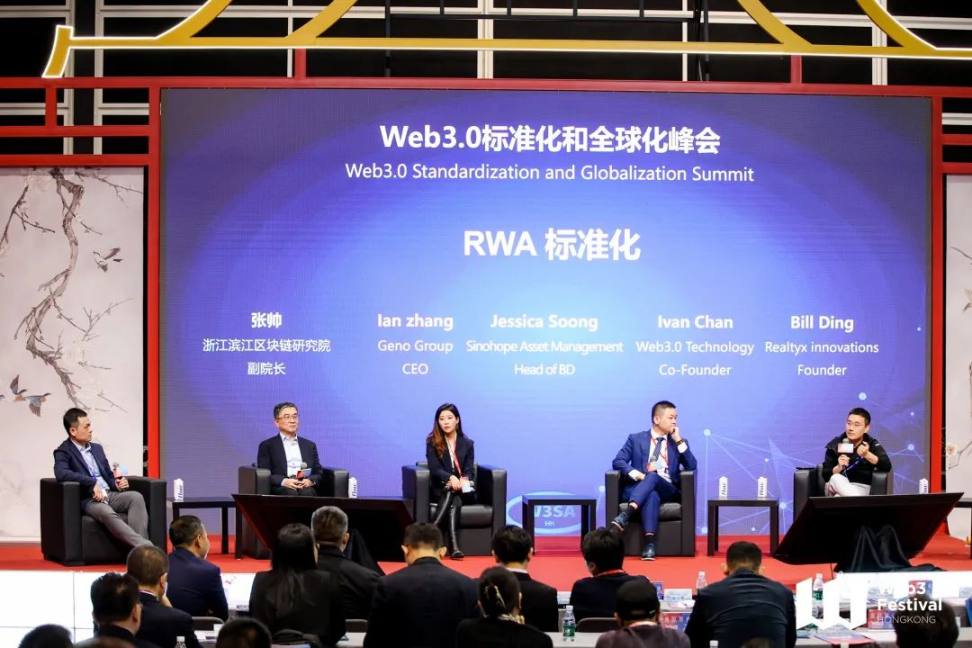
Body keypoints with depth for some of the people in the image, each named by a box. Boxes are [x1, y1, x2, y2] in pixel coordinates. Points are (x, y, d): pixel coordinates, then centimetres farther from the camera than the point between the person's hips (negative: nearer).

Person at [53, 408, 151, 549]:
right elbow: (61, 473, -20)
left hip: (110, 495, 6)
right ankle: (147, 547, -47)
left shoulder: (97, 448, 23)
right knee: (106, 512, -38)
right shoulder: (63, 452, 0)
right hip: (88, 500, -6)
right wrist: (92, 483, -24)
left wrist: (116, 483, 4)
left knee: (136, 497, -24)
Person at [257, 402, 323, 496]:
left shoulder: (310, 445, 27)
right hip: (280, 489, -2)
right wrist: (283, 481, -15)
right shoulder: (267, 445, 15)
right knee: (291, 492, -38)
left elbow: (318, 473, 21)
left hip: (305, 487, 2)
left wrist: (310, 481, -4)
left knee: (307, 492, -35)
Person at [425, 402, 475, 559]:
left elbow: (469, 470, 4)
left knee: (455, 498, -33)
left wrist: (464, 480, -20)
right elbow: (434, 468, -8)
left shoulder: (467, 443, 11)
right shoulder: (432, 442, 3)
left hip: (463, 490, 2)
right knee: (453, 499, -34)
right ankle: (454, 546, -49)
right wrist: (451, 478, -27)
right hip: (440, 489, -2)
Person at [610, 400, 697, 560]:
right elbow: (618, 461, 3)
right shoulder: (636, 439, 14)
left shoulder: (679, 443, 19)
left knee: (653, 476, -35)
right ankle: (649, 543, -52)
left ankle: (626, 515, -53)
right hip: (638, 489, -1)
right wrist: (637, 475, -15)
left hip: (667, 491, 1)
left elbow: (692, 467, 4)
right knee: (652, 495, -39)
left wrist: (679, 441, -1)